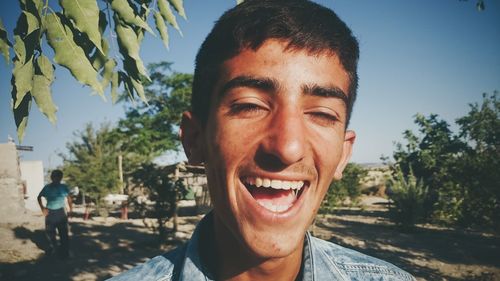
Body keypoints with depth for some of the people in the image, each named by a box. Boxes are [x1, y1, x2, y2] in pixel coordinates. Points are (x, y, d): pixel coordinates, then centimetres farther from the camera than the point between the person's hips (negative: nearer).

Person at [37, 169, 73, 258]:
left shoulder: (64, 187, -2)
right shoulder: (47, 187, -3)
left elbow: (69, 198, 10)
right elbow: (39, 197, 12)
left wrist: (71, 209, 4)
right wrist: (42, 208, 2)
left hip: (60, 212, -1)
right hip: (50, 213, 1)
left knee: (63, 233, -2)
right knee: (49, 232, 11)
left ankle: (64, 252, 7)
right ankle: (53, 247, 34)